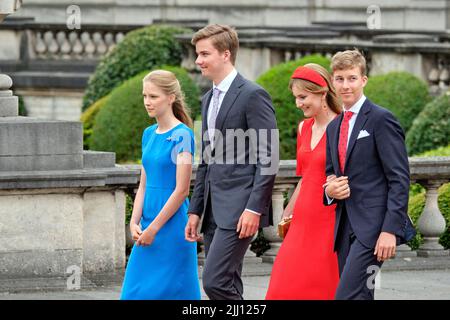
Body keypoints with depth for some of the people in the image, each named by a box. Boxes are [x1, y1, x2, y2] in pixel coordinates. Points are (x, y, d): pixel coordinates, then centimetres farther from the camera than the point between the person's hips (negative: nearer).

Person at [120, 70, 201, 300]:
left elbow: (181, 190, -14)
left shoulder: (181, 135, -10)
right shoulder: (149, 134, 12)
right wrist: (134, 222, -1)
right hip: (149, 228, 7)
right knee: (137, 290, 5)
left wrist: (154, 228, -14)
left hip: (172, 226, -7)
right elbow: (143, 185, 13)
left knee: (169, 291, -4)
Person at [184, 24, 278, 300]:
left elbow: (268, 158, -13)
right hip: (214, 211, 9)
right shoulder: (209, 100, 18)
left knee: (215, 281, -18)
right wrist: (196, 210, 17)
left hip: (239, 208, -9)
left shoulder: (253, 95, -9)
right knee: (227, 287, 7)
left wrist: (254, 208, -19)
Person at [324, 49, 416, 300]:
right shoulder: (334, 128, 18)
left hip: (374, 226, -8)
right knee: (360, 297, 7)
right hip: (346, 228, 8)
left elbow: (400, 179, -11)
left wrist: (390, 230, -19)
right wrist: (329, 190, 0)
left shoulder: (381, 120, -6)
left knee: (348, 296, -18)